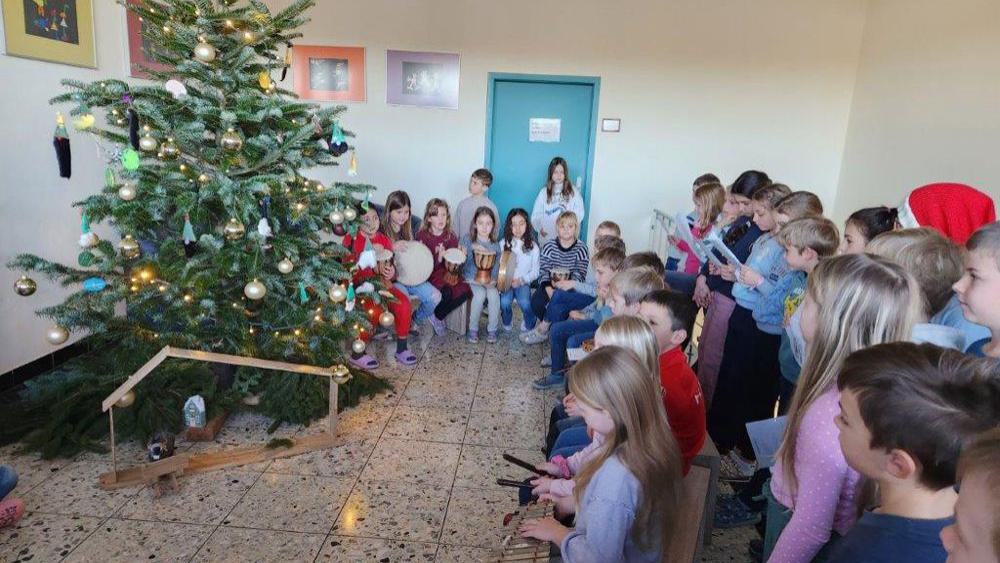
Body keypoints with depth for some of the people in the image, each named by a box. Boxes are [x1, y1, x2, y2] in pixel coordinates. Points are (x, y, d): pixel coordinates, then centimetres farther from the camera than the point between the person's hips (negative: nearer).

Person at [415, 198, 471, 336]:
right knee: (447, 292, -33)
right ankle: (436, 318, 0)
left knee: (466, 290, -22)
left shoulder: (451, 236, 7)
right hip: (428, 273, -5)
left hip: (446, 272, 5)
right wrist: (438, 258, -26)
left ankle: (437, 316, -3)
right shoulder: (422, 235, -5)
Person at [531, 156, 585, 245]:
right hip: (546, 238, 1)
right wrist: (540, 228, -16)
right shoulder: (544, 192, 5)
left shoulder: (573, 192, 2)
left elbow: (579, 214, -1)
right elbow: (536, 214, 3)